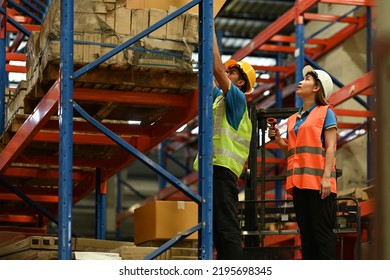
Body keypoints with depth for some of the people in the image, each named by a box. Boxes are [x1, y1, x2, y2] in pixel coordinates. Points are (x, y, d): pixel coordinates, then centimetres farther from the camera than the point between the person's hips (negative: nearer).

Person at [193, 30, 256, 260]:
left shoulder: (237, 98, -3)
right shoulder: (219, 97, 21)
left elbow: (217, 69, -12)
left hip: (222, 170, -9)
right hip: (213, 169, 9)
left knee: (227, 229, -15)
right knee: (219, 230, 9)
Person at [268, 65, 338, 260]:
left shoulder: (325, 112, 2)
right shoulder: (293, 119, 19)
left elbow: (331, 147, -7)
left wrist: (326, 177, -17)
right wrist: (278, 140, 3)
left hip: (318, 181, -6)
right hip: (299, 181, 6)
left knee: (322, 231, -8)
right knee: (306, 233, 6)